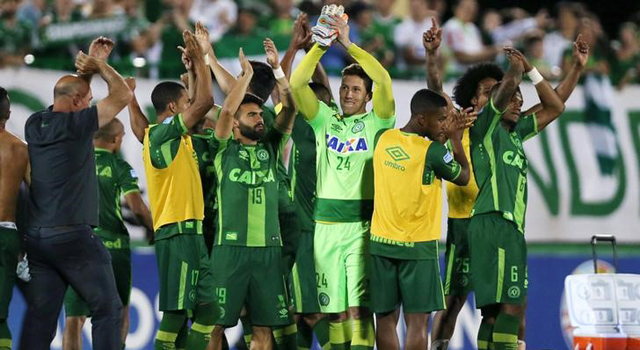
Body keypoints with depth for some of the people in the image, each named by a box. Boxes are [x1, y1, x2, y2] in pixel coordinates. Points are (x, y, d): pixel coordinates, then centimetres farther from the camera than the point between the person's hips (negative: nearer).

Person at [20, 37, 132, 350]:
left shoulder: (34, 124, 10)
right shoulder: (75, 124, -10)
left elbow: (70, 92, 29)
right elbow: (122, 96, -4)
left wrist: (89, 65, 29)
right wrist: (98, 65, 9)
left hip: (37, 236, 7)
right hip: (74, 236, -7)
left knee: (39, 316, 6)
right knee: (108, 309, 1)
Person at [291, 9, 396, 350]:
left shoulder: (376, 122, 3)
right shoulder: (325, 120, 12)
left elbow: (384, 81, -13)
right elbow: (297, 84, -1)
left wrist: (348, 44, -16)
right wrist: (321, 46, -12)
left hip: (362, 223, -3)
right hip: (326, 221, 3)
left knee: (359, 305, -11)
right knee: (334, 307, 5)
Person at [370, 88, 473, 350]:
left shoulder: (383, 139, 2)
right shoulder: (432, 151, -15)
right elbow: (463, 177, 2)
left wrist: (448, 133, 18)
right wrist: (455, 138, 10)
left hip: (381, 241, 5)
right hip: (417, 246, -5)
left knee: (386, 318, 8)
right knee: (417, 321, -1)